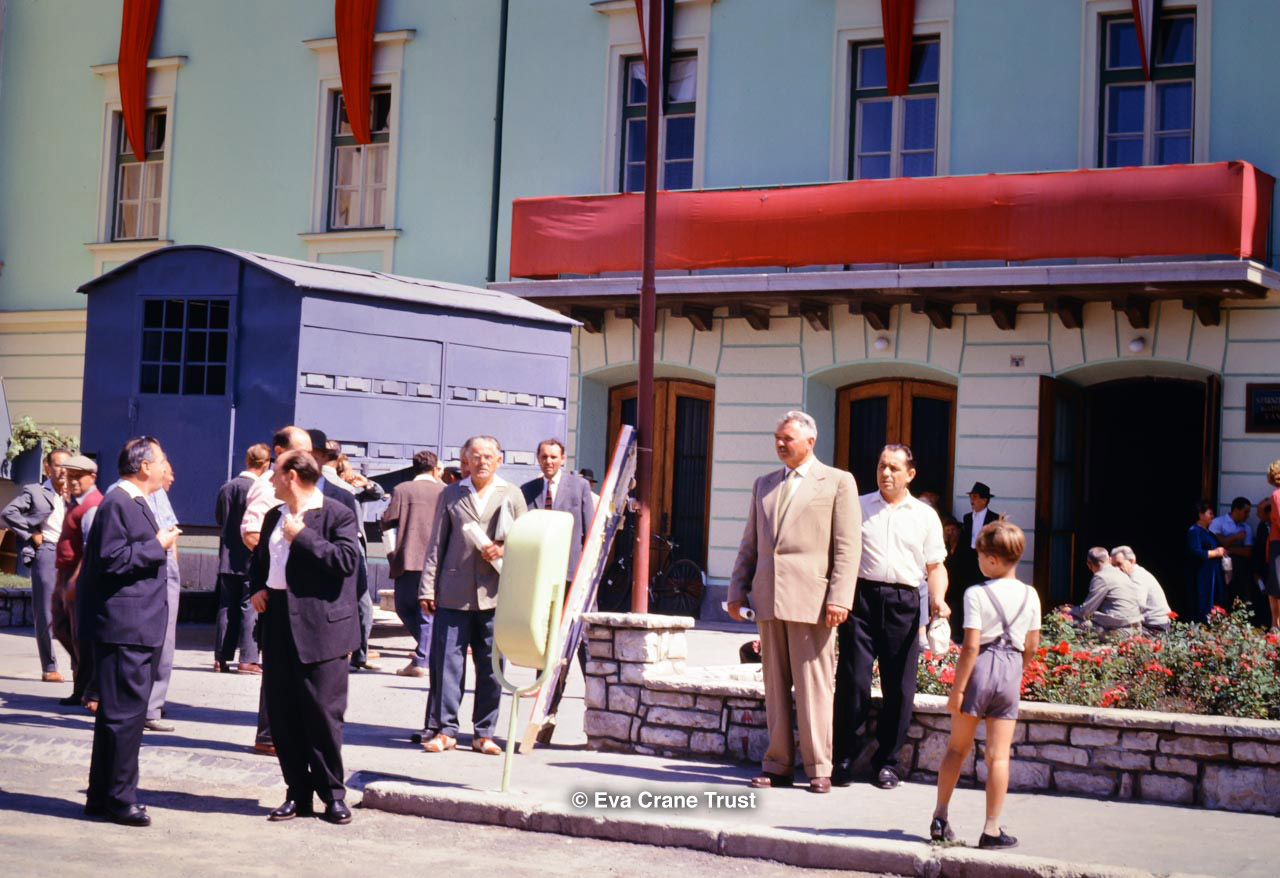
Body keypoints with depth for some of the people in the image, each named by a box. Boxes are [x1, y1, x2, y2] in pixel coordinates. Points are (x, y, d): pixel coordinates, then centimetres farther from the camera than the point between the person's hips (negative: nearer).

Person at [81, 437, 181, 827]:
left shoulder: (136, 502, 18)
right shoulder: (117, 503, -14)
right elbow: (111, 558, -20)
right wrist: (158, 545, -14)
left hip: (141, 627, 11)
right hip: (125, 629, -11)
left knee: (119, 711, 15)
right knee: (125, 712, -6)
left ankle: (103, 795, 22)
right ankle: (119, 798, 0)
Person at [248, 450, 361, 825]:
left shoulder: (337, 515, -5)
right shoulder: (274, 517, 18)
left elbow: (347, 560, -19)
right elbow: (259, 559, 30)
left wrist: (302, 536, -15)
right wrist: (256, 588, 11)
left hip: (320, 628, -7)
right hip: (278, 628, 7)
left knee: (322, 713, -4)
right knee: (281, 715, 6)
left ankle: (333, 794, 8)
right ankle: (298, 794, 15)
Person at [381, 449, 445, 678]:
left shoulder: (402, 490, 3)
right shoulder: (445, 492, 6)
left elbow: (388, 523, 0)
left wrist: (392, 555, 8)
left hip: (408, 561, -1)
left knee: (404, 607, 14)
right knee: (427, 611, 5)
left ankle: (427, 650, 4)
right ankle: (422, 660, 0)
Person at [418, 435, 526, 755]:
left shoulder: (512, 495, 11)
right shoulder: (451, 495, 12)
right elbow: (437, 544, 11)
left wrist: (504, 550, -9)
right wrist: (428, 587, 4)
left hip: (495, 593, 0)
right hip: (454, 593, 0)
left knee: (491, 666, 3)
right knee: (446, 663, -2)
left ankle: (484, 733, 11)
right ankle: (443, 730, 5)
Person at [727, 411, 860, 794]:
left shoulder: (838, 482, 3)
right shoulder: (764, 485, 19)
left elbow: (848, 547, -3)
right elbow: (749, 544, 20)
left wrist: (839, 598, -12)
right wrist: (737, 590, 10)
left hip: (811, 599, -5)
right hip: (769, 597, 5)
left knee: (813, 687, -3)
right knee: (775, 685, 7)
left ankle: (819, 769, 4)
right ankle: (777, 765, 13)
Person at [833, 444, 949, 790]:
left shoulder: (925, 516, 13)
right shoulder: (856, 507, 11)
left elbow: (935, 566, 12)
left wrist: (938, 600, -6)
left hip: (903, 602, 1)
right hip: (861, 596, -1)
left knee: (900, 688, 2)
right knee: (852, 681, -5)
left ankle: (887, 762, 14)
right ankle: (843, 759, 6)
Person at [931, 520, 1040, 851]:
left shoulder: (976, 594, -9)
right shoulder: (1030, 595, 4)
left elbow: (971, 646, -13)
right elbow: (1031, 645, 7)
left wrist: (957, 688, -10)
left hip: (980, 668, -2)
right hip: (1011, 673, 2)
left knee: (957, 747, 12)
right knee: (998, 755, 3)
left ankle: (940, 817, 16)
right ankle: (992, 829, 5)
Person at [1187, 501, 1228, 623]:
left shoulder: (1208, 532, 20)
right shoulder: (1194, 531, -7)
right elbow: (1196, 552, -19)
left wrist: (1221, 551, 10)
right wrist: (1215, 553, -12)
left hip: (1213, 575, 9)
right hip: (1201, 575, -9)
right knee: (1203, 608, -11)